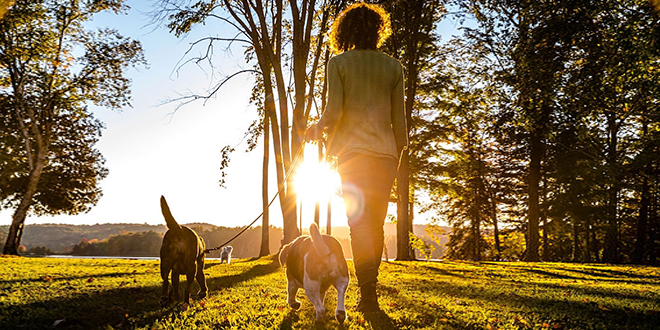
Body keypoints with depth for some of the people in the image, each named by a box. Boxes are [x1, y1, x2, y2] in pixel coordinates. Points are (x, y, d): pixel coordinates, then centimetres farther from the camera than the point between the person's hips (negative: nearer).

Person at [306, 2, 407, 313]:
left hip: (353, 150, -3)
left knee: (359, 223, -2)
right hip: (385, 152, 3)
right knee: (376, 224, 10)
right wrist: (399, 153, 17)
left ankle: (368, 295, -6)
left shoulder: (339, 63, 2)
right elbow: (399, 119, 8)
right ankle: (370, 290, 15)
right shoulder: (393, 66, 10)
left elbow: (333, 112, -8)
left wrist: (317, 129, 12)